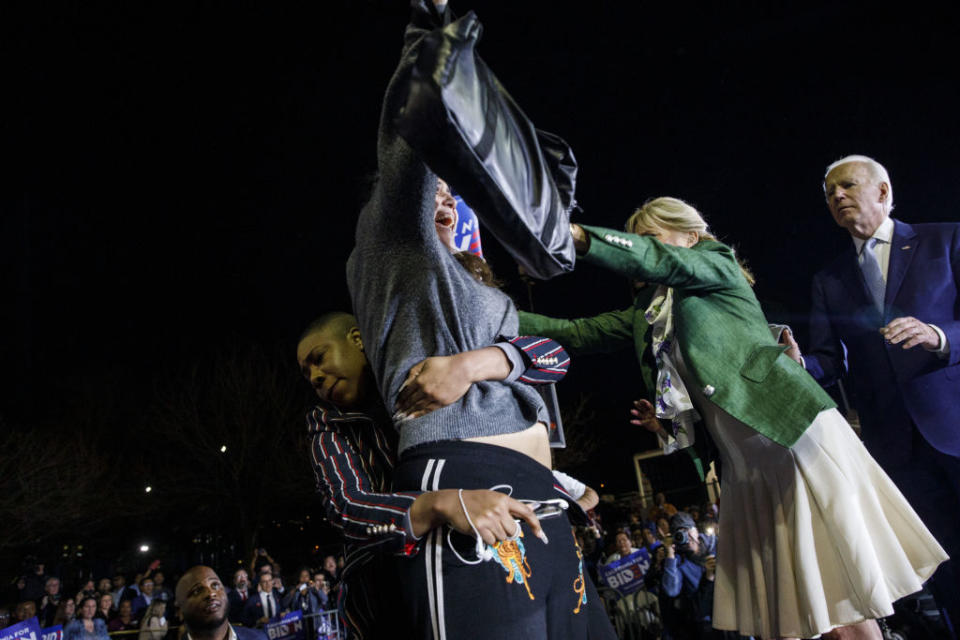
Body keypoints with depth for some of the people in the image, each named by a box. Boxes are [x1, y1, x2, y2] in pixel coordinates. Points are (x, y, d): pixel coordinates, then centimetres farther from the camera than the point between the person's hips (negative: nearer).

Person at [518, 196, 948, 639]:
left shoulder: (717, 263, 2)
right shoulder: (649, 311, 19)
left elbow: (658, 260, -17)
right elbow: (581, 332, 17)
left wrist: (574, 235, -28)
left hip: (793, 431, -6)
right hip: (744, 461, 7)